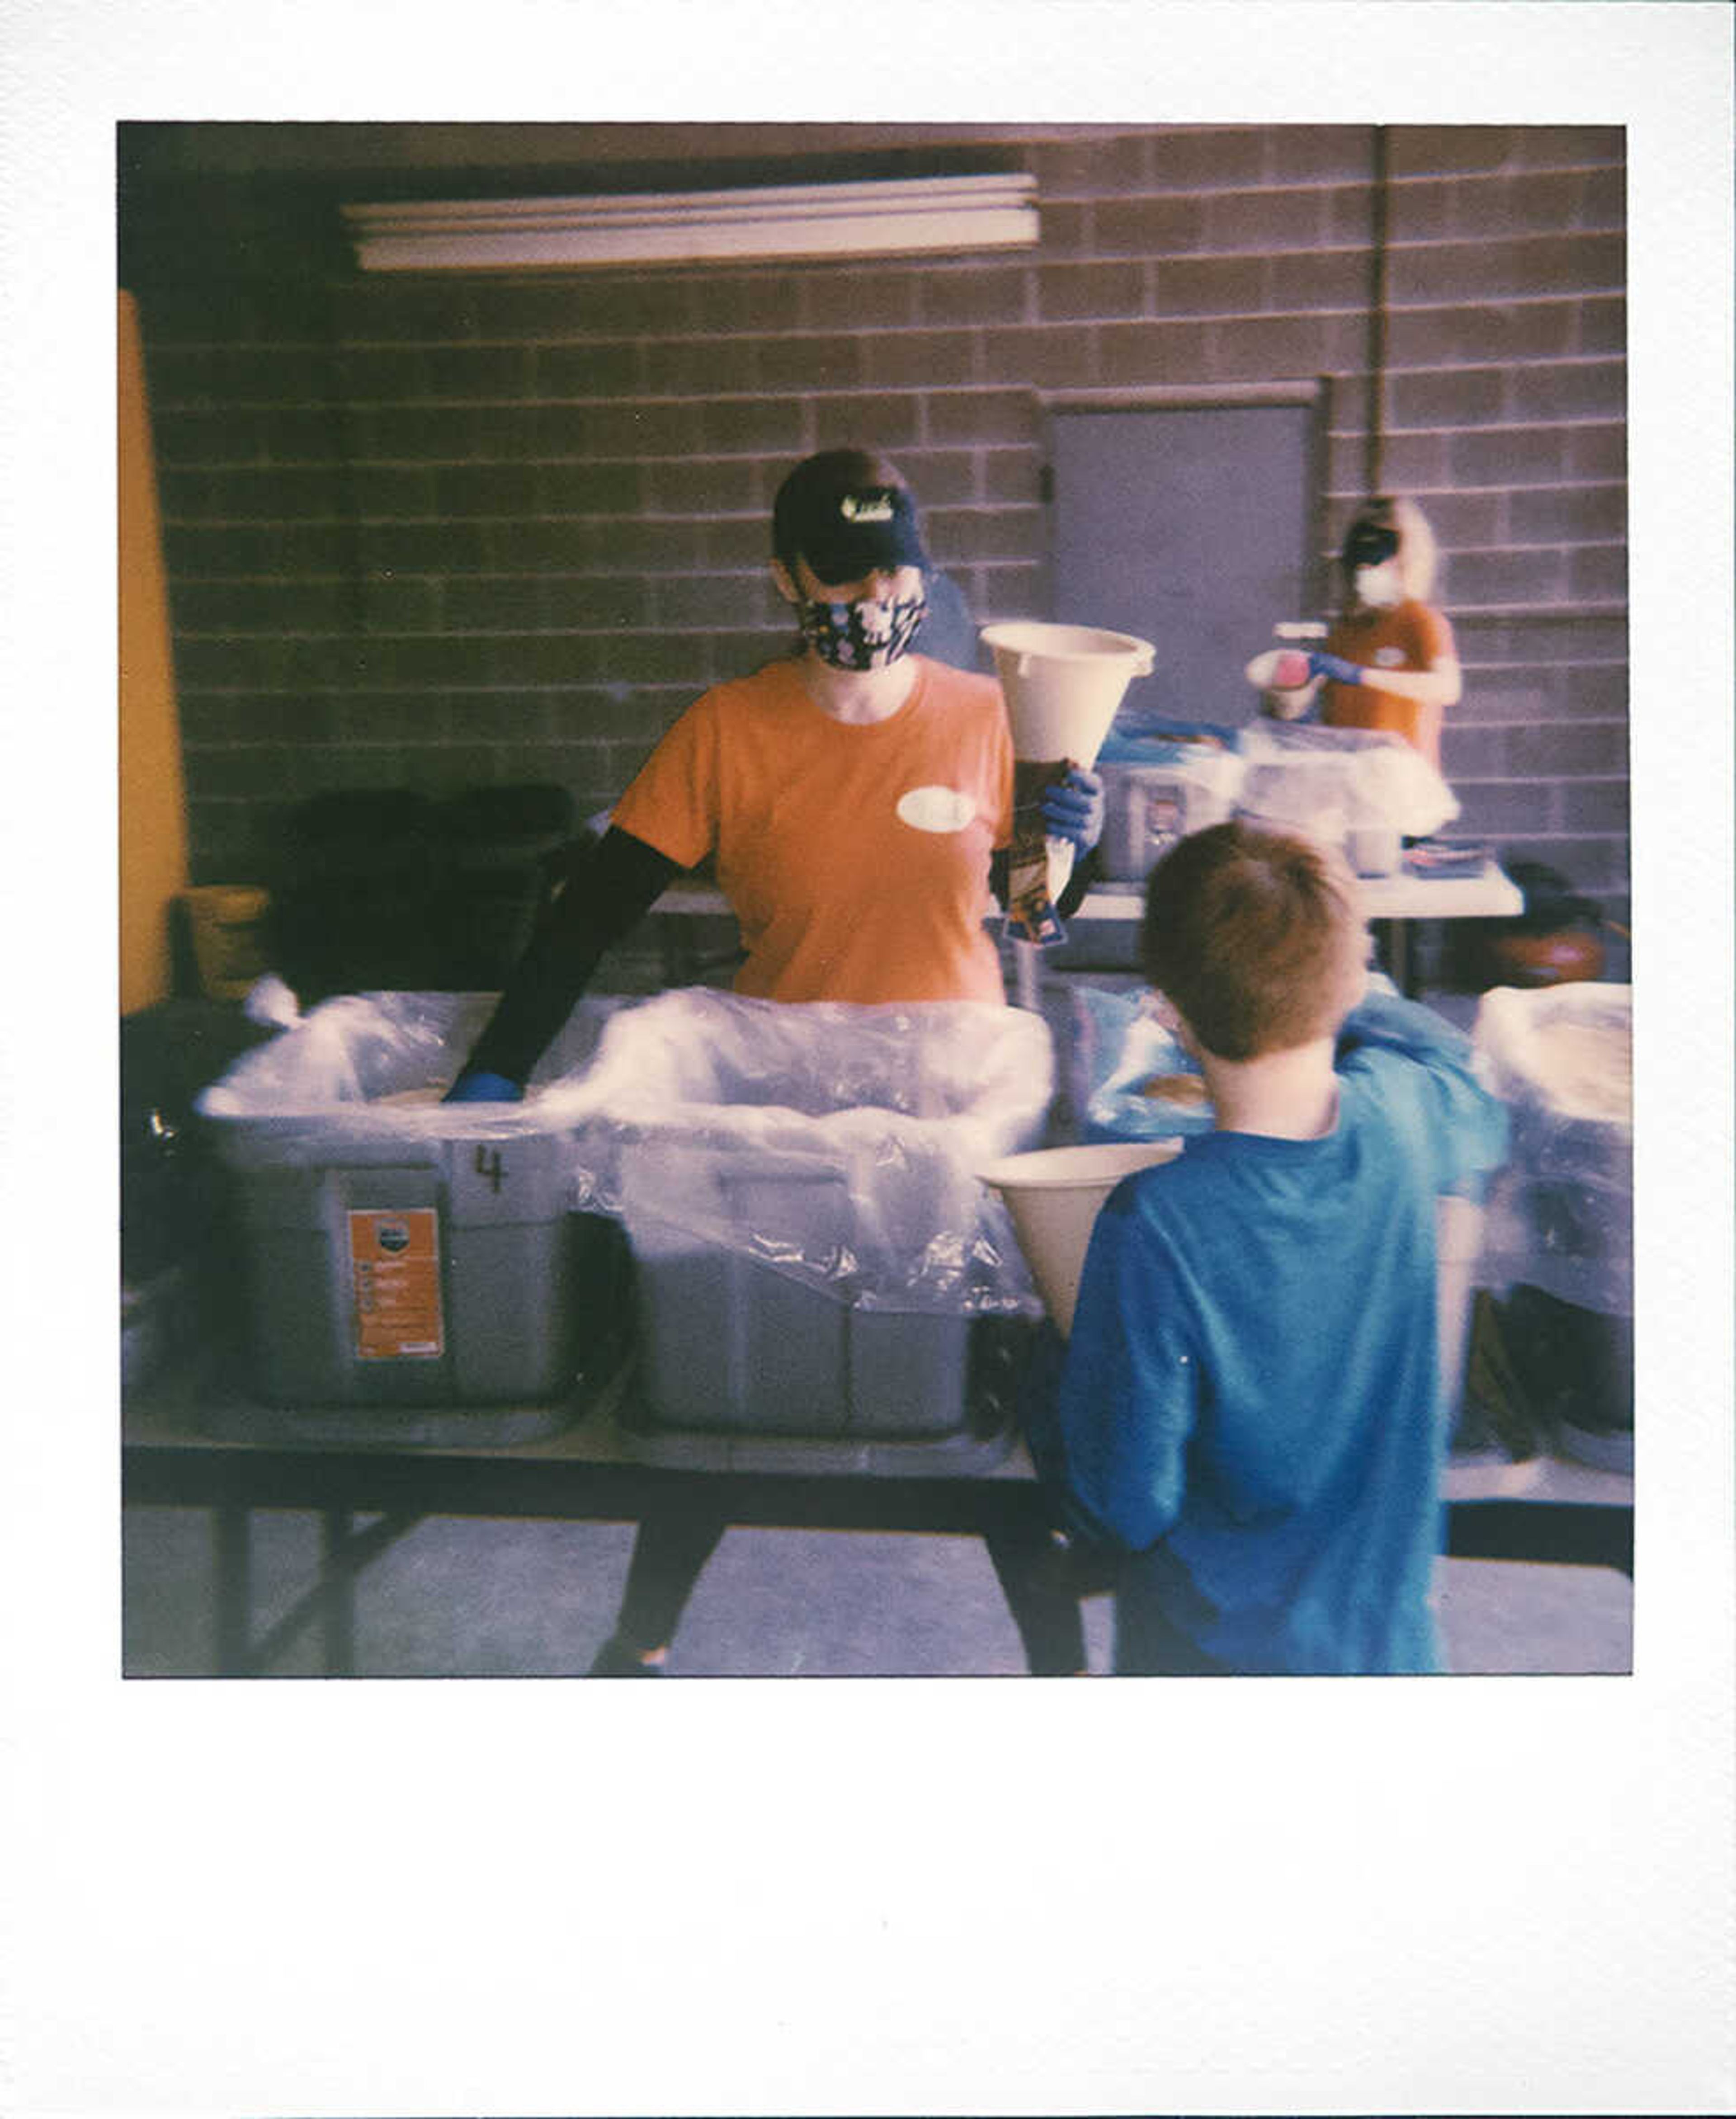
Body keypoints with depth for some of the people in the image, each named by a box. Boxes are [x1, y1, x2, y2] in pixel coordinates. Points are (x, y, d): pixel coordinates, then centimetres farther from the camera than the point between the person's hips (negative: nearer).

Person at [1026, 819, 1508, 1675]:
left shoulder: (1157, 1221, -32)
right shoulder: (1401, 1111, -18)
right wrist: (1324, 996, 14)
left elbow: (1124, 1508, -21)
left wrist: (1044, 1374, -5)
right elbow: (1485, 1118, 10)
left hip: (1215, 1646, -4)